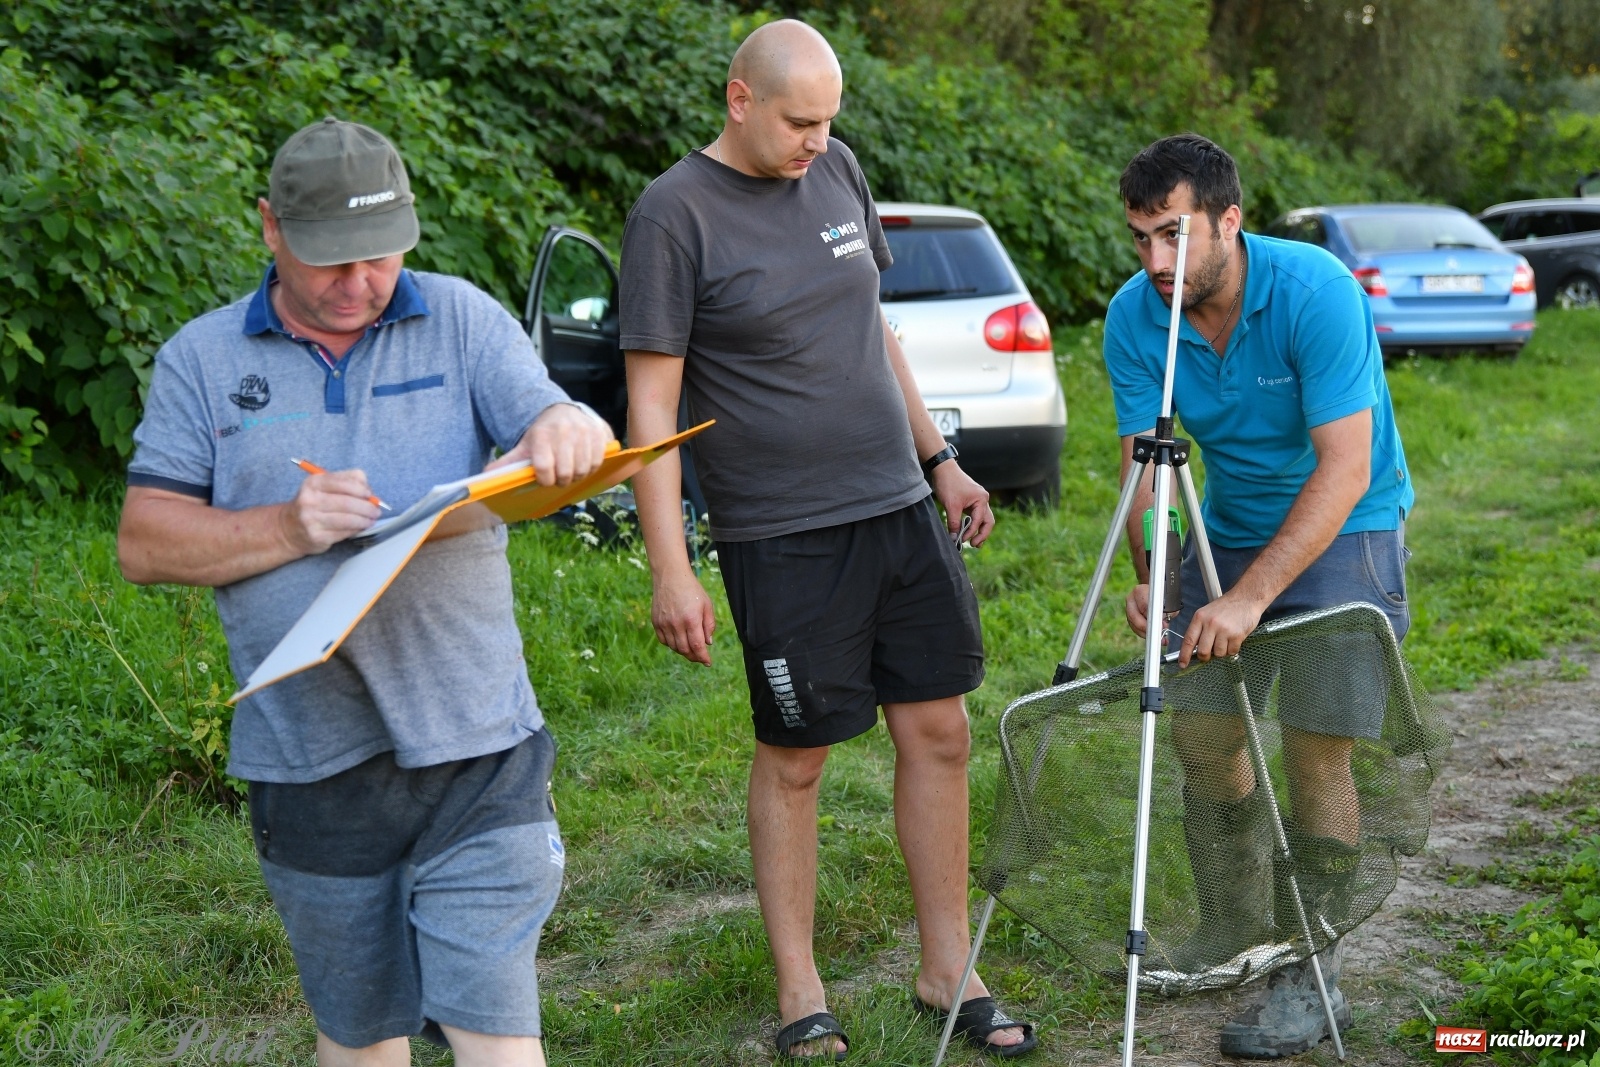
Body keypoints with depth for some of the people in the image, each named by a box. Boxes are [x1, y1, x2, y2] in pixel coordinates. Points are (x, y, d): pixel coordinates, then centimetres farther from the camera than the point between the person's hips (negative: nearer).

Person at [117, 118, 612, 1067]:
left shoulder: (461, 319, 5)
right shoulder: (202, 360, 5)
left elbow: (558, 437, -2)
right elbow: (144, 544, 1)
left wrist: (566, 433, -26)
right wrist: (286, 530, -14)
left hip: (475, 744, -1)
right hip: (313, 763, 1)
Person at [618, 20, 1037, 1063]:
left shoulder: (837, 171, 9)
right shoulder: (675, 214, -10)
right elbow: (651, 400, -11)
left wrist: (940, 459, 18)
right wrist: (671, 571, -15)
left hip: (901, 509, 6)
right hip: (782, 537, -6)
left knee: (938, 733, 8)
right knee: (794, 759, 4)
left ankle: (948, 971, 21)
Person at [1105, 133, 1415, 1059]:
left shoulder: (1316, 291, -28)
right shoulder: (1134, 316, -12)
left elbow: (1345, 469, -31)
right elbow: (1144, 458, -10)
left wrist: (1249, 597, -36)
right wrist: (1148, 575, -28)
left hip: (1342, 529, -5)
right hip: (1231, 525, 5)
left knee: (1317, 742, -12)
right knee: (1202, 732, 3)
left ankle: (1313, 979, 0)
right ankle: (1233, 940, 23)